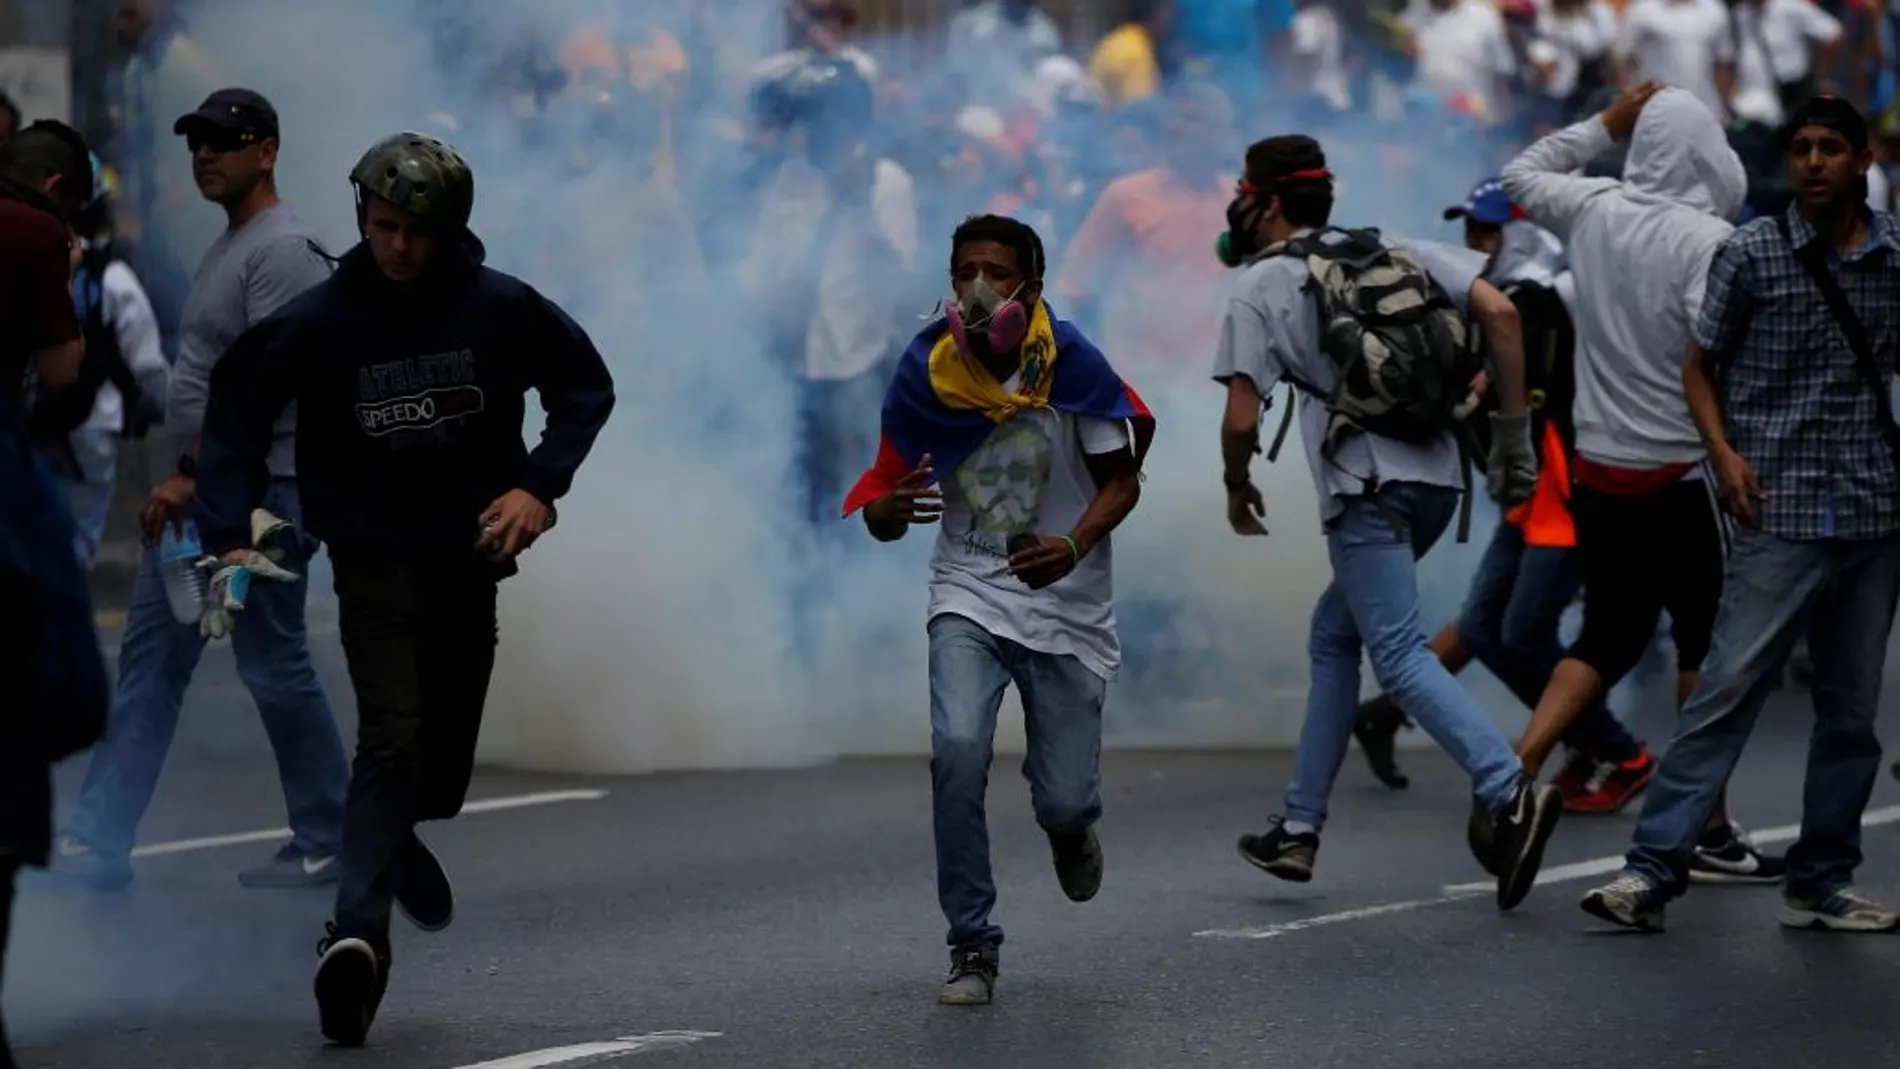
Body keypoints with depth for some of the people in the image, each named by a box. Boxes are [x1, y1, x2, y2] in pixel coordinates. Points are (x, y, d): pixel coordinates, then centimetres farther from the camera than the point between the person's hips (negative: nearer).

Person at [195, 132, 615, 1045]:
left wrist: (539, 485, -10)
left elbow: (587, 386, 4)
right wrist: (234, 537, -16)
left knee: (447, 760, 15)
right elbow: (233, 414, -5)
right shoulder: (318, 320, -12)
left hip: (469, 553, 3)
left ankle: (391, 840, 48)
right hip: (373, 553, -3)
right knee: (393, 739, -20)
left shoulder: (500, 308, -9)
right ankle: (358, 933, -27)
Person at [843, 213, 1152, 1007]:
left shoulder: (1071, 365, -15)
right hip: (969, 594, 1)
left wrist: (1074, 546, -27)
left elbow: (1122, 479, -7)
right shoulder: (923, 376, -10)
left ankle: (1071, 830, 41)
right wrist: (888, 510, -29)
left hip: (1067, 607, -1)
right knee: (958, 749, -24)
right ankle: (972, 949, -11)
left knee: (1064, 800, -1)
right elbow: (883, 512, -4)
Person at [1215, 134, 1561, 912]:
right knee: (1333, 634, 20)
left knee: (1400, 656, -11)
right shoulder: (1398, 254, 17)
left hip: (1367, 490, -7)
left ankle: (1511, 795, -31)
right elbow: (1500, 311, 4)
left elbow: (1241, 420, -6)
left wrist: (1237, 489, 15)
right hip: (1437, 477, 7)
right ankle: (1299, 828, 22)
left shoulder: (1261, 288, 1)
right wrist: (1514, 430, 7)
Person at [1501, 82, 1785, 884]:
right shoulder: (1706, 240, -16)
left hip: (1601, 471, 6)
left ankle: (1518, 773, -3)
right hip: (1683, 472, -6)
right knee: (1707, 647, 6)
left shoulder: (1595, 213, 1)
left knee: (1605, 638, 15)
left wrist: (1605, 124, 21)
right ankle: (1706, 827, 11)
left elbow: (1524, 175, 21)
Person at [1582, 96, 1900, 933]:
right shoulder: (1752, 253, 0)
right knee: (1728, 691, -11)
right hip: (1781, 516, -3)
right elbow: (1701, 366, 4)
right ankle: (1652, 870, -11)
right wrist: (1723, 451, -11)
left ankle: (1822, 885, 15)